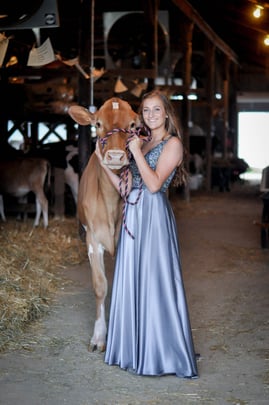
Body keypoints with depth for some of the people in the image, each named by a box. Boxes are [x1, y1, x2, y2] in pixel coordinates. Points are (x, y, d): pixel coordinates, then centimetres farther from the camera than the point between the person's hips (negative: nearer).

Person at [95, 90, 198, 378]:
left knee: (154, 281, -5)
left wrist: (136, 151, -13)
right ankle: (134, 349, 20)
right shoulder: (142, 143, 17)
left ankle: (162, 353, 5)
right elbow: (125, 187, 12)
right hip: (133, 216, 7)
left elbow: (154, 184, -16)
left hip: (154, 216, -7)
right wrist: (104, 162, 5)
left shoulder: (172, 143, -4)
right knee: (131, 281, 10)